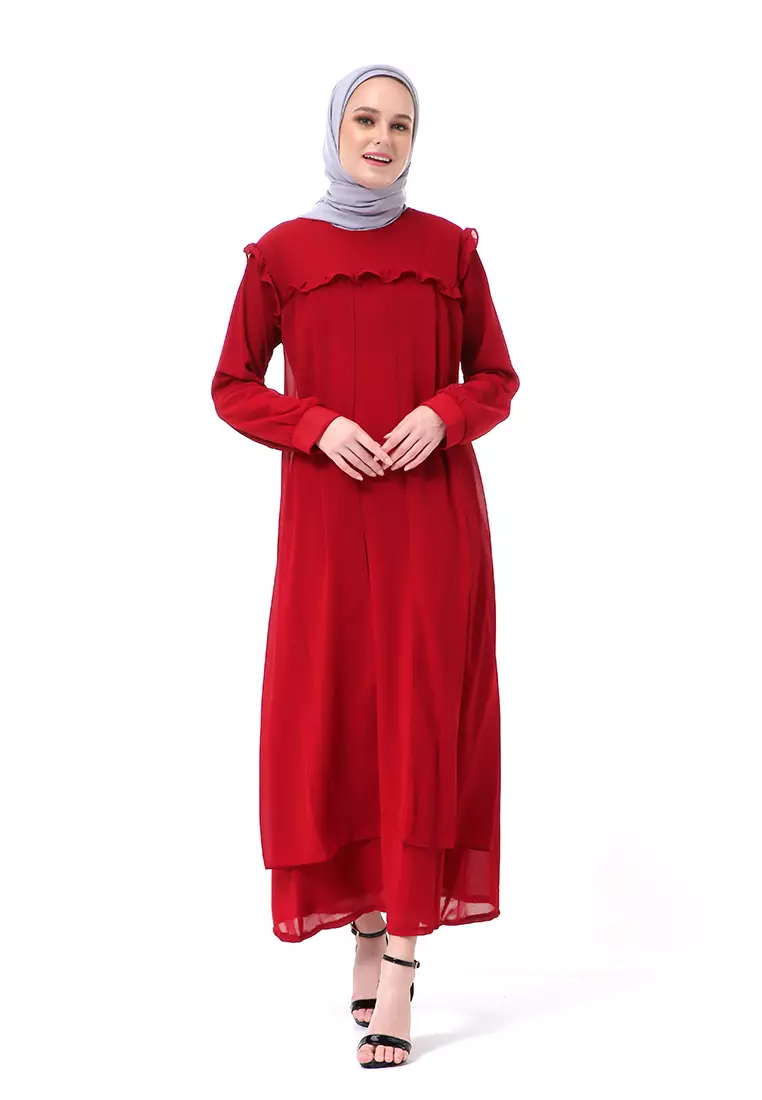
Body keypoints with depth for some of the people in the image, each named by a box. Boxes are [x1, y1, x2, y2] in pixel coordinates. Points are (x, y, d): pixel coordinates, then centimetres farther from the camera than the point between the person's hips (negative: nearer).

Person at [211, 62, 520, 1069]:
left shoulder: (449, 248, 5)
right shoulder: (281, 253, 4)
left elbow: (497, 379, 9)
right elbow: (233, 386, 7)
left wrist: (445, 414, -11)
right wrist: (317, 425, -10)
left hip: (434, 514, 0)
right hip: (327, 517, 1)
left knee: (419, 721, -5)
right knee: (331, 720, 2)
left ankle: (400, 974, -3)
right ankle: (366, 925, 20)